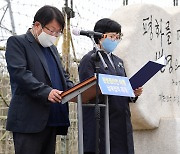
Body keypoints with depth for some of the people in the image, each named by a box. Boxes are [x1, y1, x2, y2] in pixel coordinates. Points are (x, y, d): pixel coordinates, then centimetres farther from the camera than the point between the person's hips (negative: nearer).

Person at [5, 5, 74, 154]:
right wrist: (46, 91, -25)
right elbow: (19, 73, -14)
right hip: (29, 119, -8)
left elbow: (63, 75, 26)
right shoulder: (17, 42, -1)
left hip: (51, 119, 8)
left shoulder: (52, 48, 24)